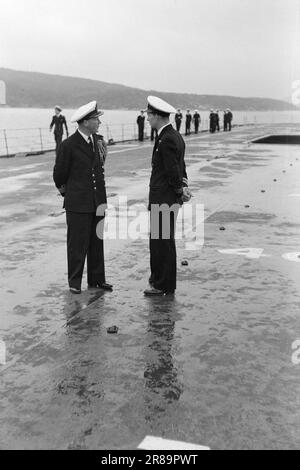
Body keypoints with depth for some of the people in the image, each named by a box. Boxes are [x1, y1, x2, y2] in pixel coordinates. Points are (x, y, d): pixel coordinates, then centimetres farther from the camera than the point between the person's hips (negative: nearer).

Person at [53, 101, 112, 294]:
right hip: (78, 203, -5)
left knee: (97, 242, 11)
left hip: (98, 201, 5)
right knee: (78, 243, 2)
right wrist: (66, 191, 13)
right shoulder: (68, 145, -12)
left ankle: (97, 279, 22)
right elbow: (59, 175, -1)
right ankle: (74, 282, 15)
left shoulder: (99, 140, 7)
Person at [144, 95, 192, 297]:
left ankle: (165, 286, 9)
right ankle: (158, 278, 30)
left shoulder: (167, 140, -19)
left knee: (163, 242, -1)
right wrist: (184, 186, 7)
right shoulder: (175, 136, 14)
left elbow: (173, 171, -19)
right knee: (158, 240, 18)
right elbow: (180, 167, 16)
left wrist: (181, 191, -7)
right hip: (167, 199, 10)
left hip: (163, 200, -10)